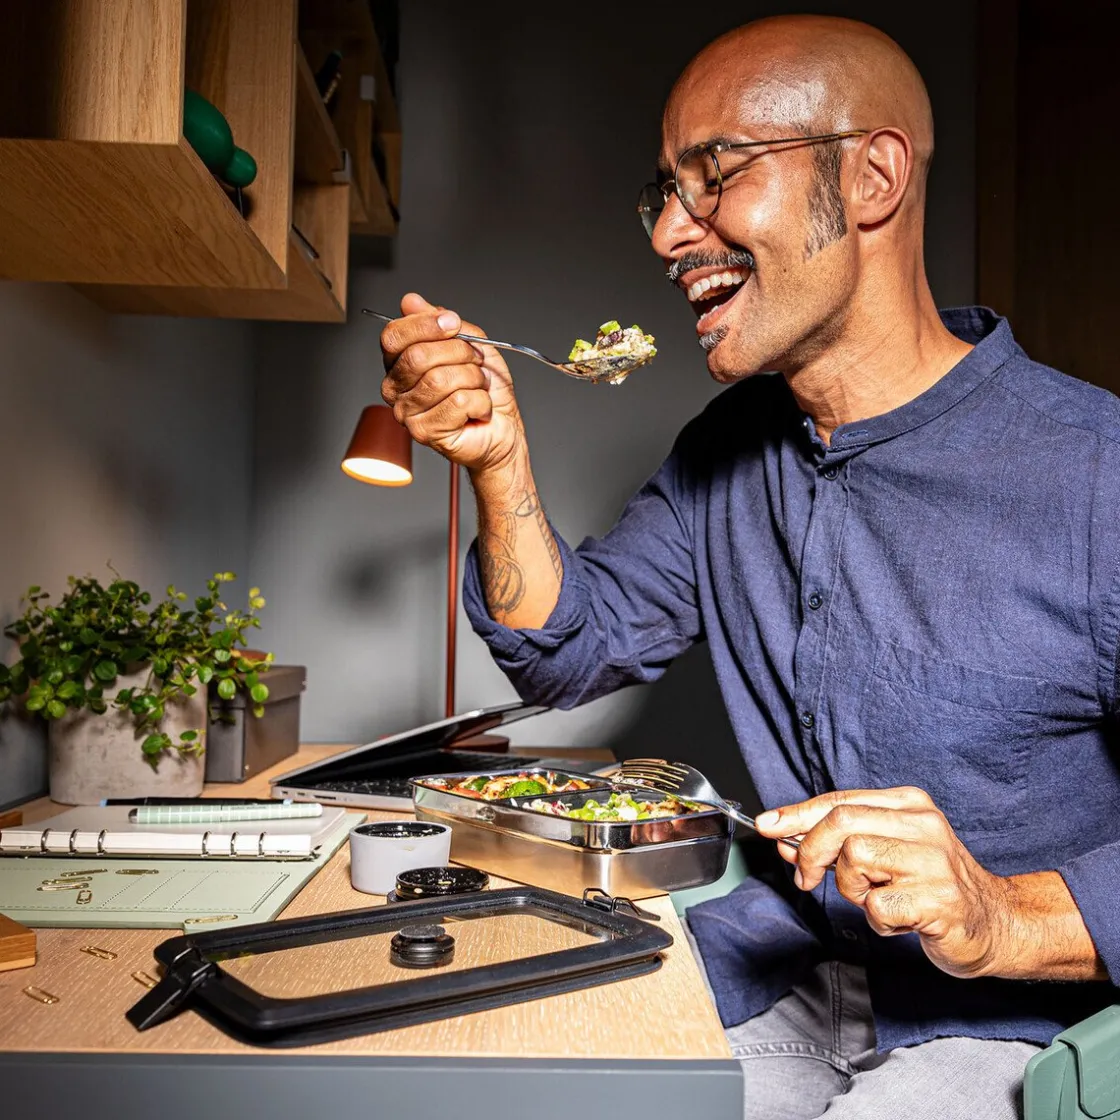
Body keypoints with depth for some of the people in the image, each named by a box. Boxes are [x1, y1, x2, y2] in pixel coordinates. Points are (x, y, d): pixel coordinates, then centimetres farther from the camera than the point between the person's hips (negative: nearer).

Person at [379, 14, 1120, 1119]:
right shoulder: (727, 451, 3)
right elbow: (570, 656, 4)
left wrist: (1009, 917, -31)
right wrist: (499, 465, -9)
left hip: (1011, 1020, -4)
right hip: (774, 974, 5)